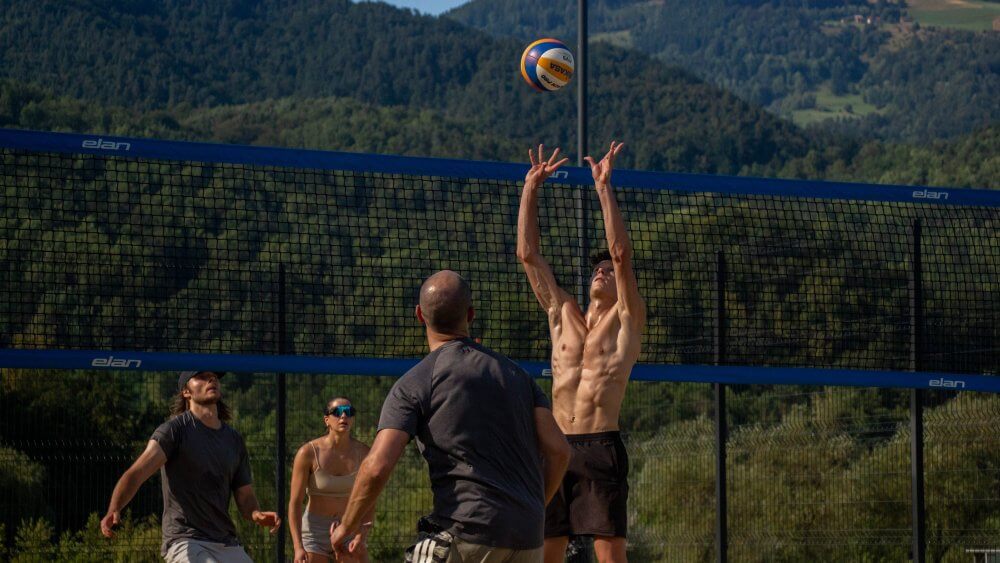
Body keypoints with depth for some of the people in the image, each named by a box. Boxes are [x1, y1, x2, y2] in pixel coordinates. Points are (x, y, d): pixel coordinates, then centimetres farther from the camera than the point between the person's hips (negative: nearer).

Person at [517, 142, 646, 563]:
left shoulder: (626, 320, 7)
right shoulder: (562, 314, 19)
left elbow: (621, 254, -5)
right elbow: (528, 253, 16)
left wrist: (604, 188, -7)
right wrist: (531, 188, 12)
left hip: (601, 448, -5)